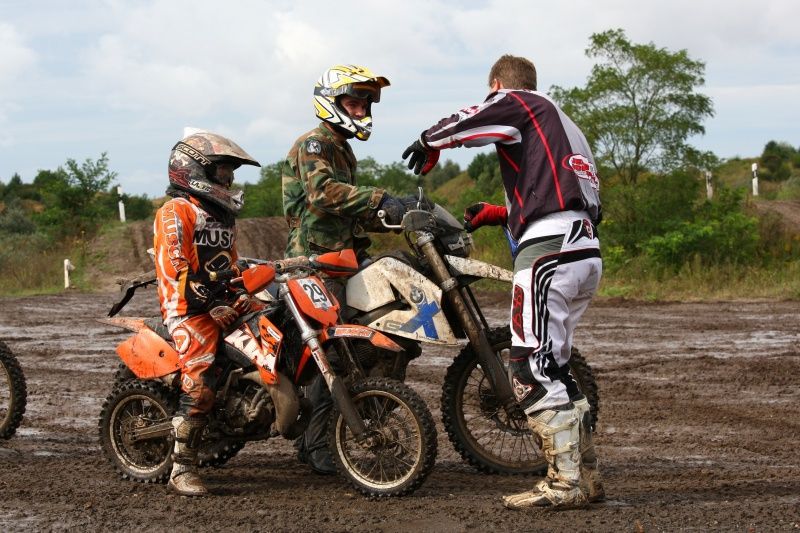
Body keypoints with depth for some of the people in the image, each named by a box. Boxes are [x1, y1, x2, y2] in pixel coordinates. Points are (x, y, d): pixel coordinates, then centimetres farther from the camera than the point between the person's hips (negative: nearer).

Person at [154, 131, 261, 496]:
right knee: (200, 381, -21)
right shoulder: (177, 211, -5)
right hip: (189, 307, -9)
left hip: (223, 302, 9)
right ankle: (182, 469, -20)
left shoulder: (222, 213, 24)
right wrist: (212, 304, -19)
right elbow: (175, 266, -15)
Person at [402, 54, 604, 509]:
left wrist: (428, 145, 11)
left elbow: (463, 124, -11)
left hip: (548, 250, -10)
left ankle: (565, 482, -15)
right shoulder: (562, 123, 32)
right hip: (586, 249, 10)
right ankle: (586, 474, 15)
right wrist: (501, 214, 35)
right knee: (553, 366, 16)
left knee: (532, 368, -11)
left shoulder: (515, 103, 5)